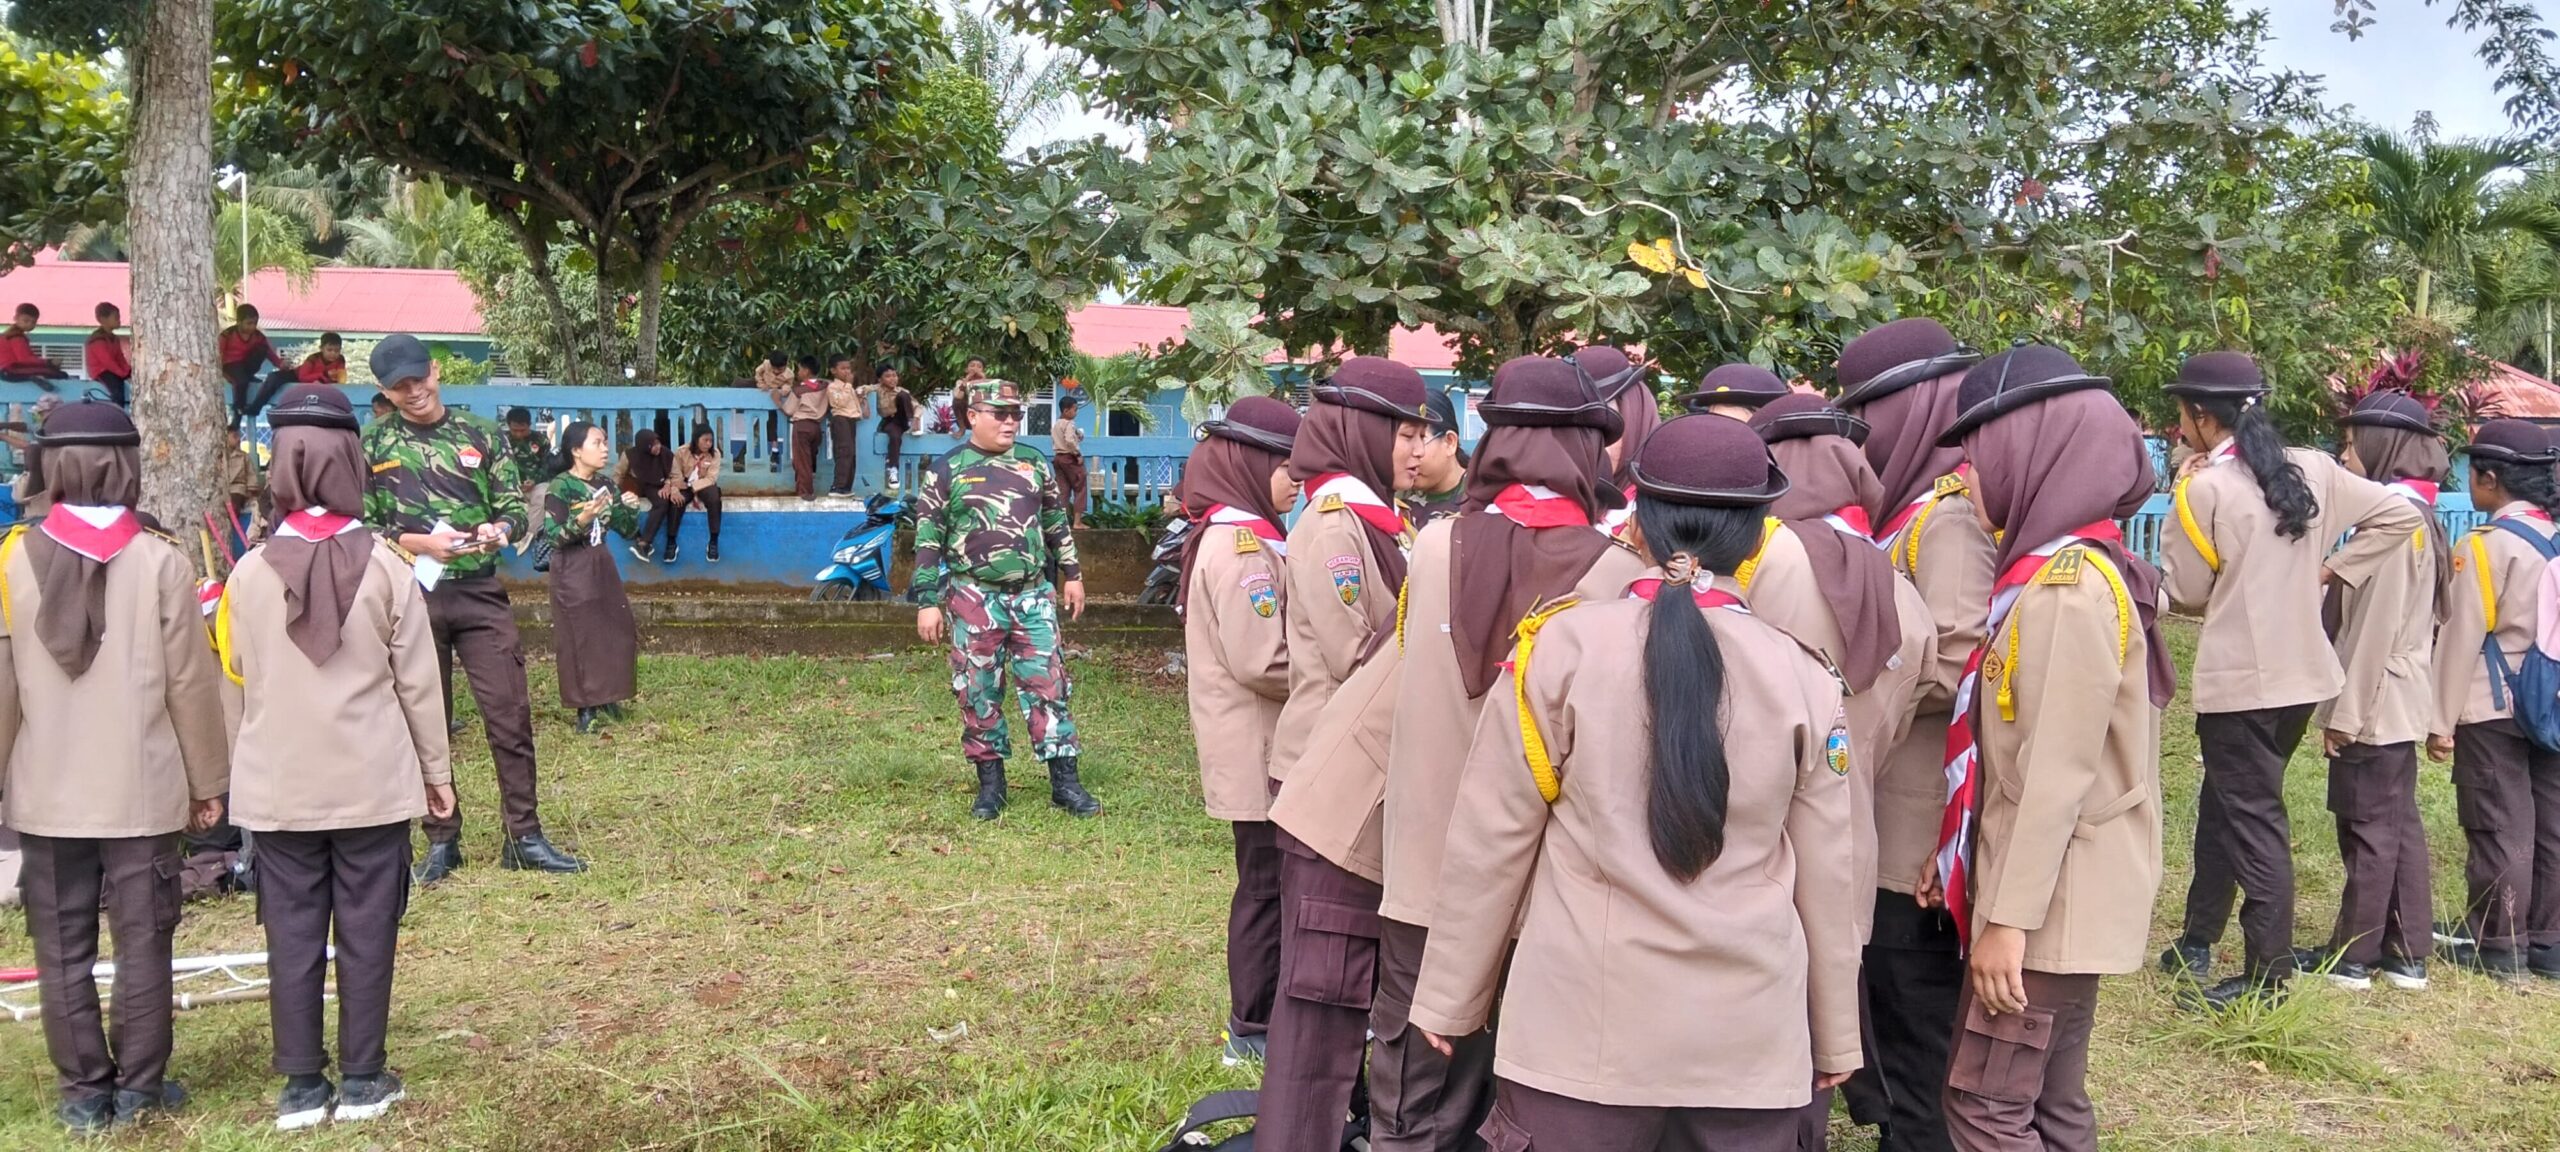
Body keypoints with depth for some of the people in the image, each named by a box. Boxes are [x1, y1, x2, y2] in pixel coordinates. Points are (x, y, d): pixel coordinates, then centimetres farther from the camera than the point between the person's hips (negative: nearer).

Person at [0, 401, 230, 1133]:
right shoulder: (160, 560, -8)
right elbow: (191, 681, -5)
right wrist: (208, 779, 5)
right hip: (142, 790, -2)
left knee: (62, 948, 10)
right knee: (142, 942, 7)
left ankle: (83, 1091, 17)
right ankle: (139, 1087, 14)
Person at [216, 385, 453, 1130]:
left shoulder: (250, 573, -4)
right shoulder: (384, 567, -9)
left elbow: (240, 678, 6)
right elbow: (417, 682, -4)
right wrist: (437, 769, 6)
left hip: (278, 786, 2)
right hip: (374, 783, -2)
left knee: (293, 935, 9)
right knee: (365, 931, 7)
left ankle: (301, 1084, 15)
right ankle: (362, 1079, 15)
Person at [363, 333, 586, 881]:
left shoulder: (480, 435, 6)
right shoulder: (373, 445, 4)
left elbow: (514, 506, 7)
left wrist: (498, 529, -15)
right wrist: (418, 543, -15)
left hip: (480, 593, 0)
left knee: (510, 713, -2)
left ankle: (524, 836, 7)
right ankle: (441, 840, 18)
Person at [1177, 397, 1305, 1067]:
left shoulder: (1244, 535, 14)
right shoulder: (1241, 544, -18)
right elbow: (1263, 660, -23)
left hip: (1267, 744, 10)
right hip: (1259, 750, -10)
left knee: (1270, 880, 16)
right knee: (1267, 882, 0)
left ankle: (1261, 1014, 27)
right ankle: (1254, 1030, 12)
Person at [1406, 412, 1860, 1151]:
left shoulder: (1562, 647, -8)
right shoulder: (1801, 678, -2)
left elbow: (1490, 840, -4)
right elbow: (1827, 875, 5)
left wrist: (1450, 997, 8)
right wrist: (1835, 1035, 18)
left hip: (1584, 1029, -2)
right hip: (1750, 1039, 2)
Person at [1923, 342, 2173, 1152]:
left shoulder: (2068, 583, -19)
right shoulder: (2055, 568, 12)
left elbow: (2057, 773, -22)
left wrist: (2008, 916, -20)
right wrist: (1959, 860, 16)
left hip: (2048, 900, -9)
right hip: (2054, 894, 10)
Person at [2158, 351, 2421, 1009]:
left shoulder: (2203, 489, -14)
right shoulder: (2311, 470, 4)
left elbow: (2188, 590, -6)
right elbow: (2397, 515, 8)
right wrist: (2329, 570, 8)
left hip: (2239, 682, -7)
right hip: (2302, 672, 7)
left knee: (2253, 821, -1)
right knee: (2225, 804, 19)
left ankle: (2268, 976, 4)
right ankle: (2197, 943, 29)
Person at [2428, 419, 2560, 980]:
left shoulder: (2485, 546, -14)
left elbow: (2461, 638, -14)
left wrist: (2441, 720, -9)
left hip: (2492, 709, -6)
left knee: (2500, 828, 1)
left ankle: (2499, 947, 8)